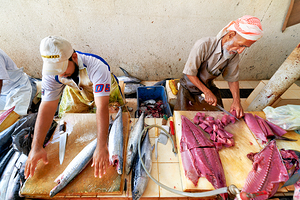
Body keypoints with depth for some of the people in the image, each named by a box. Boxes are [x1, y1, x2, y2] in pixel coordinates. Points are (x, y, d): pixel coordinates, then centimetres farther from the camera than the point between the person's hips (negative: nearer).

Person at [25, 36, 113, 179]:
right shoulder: (50, 73, -26)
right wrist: (36, 147, -32)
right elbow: (47, 108, -27)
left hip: (105, 91, -3)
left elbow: (102, 108, -48)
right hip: (77, 91, 4)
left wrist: (101, 147, -51)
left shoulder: (97, 66, -42)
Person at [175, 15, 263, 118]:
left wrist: (236, 100, -11)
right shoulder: (203, 45, -28)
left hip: (209, 88, 5)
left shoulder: (234, 55, -8)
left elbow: (232, 79, 3)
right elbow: (190, 73, -23)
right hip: (189, 88, -4)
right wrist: (207, 92, -22)